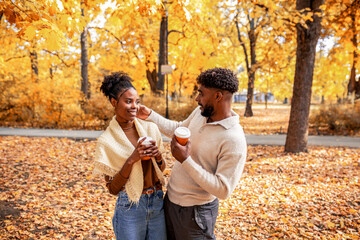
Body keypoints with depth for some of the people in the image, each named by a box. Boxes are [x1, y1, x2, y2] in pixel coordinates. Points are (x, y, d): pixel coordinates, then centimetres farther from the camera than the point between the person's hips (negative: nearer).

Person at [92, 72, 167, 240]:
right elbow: (112, 188, -11)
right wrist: (131, 160, -24)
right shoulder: (106, 141, -13)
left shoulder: (150, 128, -3)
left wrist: (158, 156, -14)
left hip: (158, 202, 4)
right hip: (130, 207, -3)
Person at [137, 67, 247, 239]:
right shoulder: (200, 112, -4)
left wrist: (186, 160, -32)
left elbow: (223, 190, -28)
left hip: (195, 211, -7)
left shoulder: (234, 140, -28)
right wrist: (149, 115, 9)